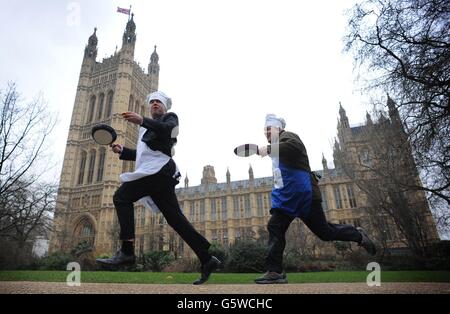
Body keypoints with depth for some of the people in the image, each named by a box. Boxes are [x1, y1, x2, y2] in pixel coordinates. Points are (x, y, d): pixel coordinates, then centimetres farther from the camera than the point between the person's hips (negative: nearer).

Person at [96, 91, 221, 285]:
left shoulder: (170, 117, 13)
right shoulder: (149, 127, 35)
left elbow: (167, 129, -12)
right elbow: (141, 154, 33)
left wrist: (141, 121, -24)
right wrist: (122, 150, 20)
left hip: (158, 169, -8)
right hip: (155, 172, 8)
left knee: (122, 197, -13)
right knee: (175, 218, 0)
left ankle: (127, 252, -14)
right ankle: (207, 260, 2)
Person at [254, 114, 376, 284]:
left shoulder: (287, 136, -5)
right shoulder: (277, 146, 24)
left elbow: (295, 146, -32)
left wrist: (268, 149, -34)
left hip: (303, 193, -9)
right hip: (285, 197, 9)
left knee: (324, 231, 1)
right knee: (275, 227, -6)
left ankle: (358, 235, 27)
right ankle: (275, 271, -5)